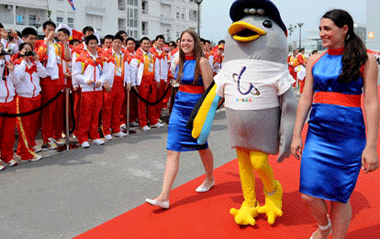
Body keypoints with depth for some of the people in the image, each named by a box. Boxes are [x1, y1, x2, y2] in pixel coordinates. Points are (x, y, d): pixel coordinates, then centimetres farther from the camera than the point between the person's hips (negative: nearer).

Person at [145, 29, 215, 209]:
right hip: (179, 108, 6)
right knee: (172, 150, -4)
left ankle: (210, 179, 43)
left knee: (202, 147, 14)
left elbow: (209, 90, -13)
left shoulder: (201, 61, -11)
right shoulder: (181, 62, 9)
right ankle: (164, 196, -7)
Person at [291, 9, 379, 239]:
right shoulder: (315, 60, 8)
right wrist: (296, 135, 6)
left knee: (340, 197, 6)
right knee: (309, 195, 2)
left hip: (348, 136, -3)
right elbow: (306, 98, 9)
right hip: (317, 133, 4)